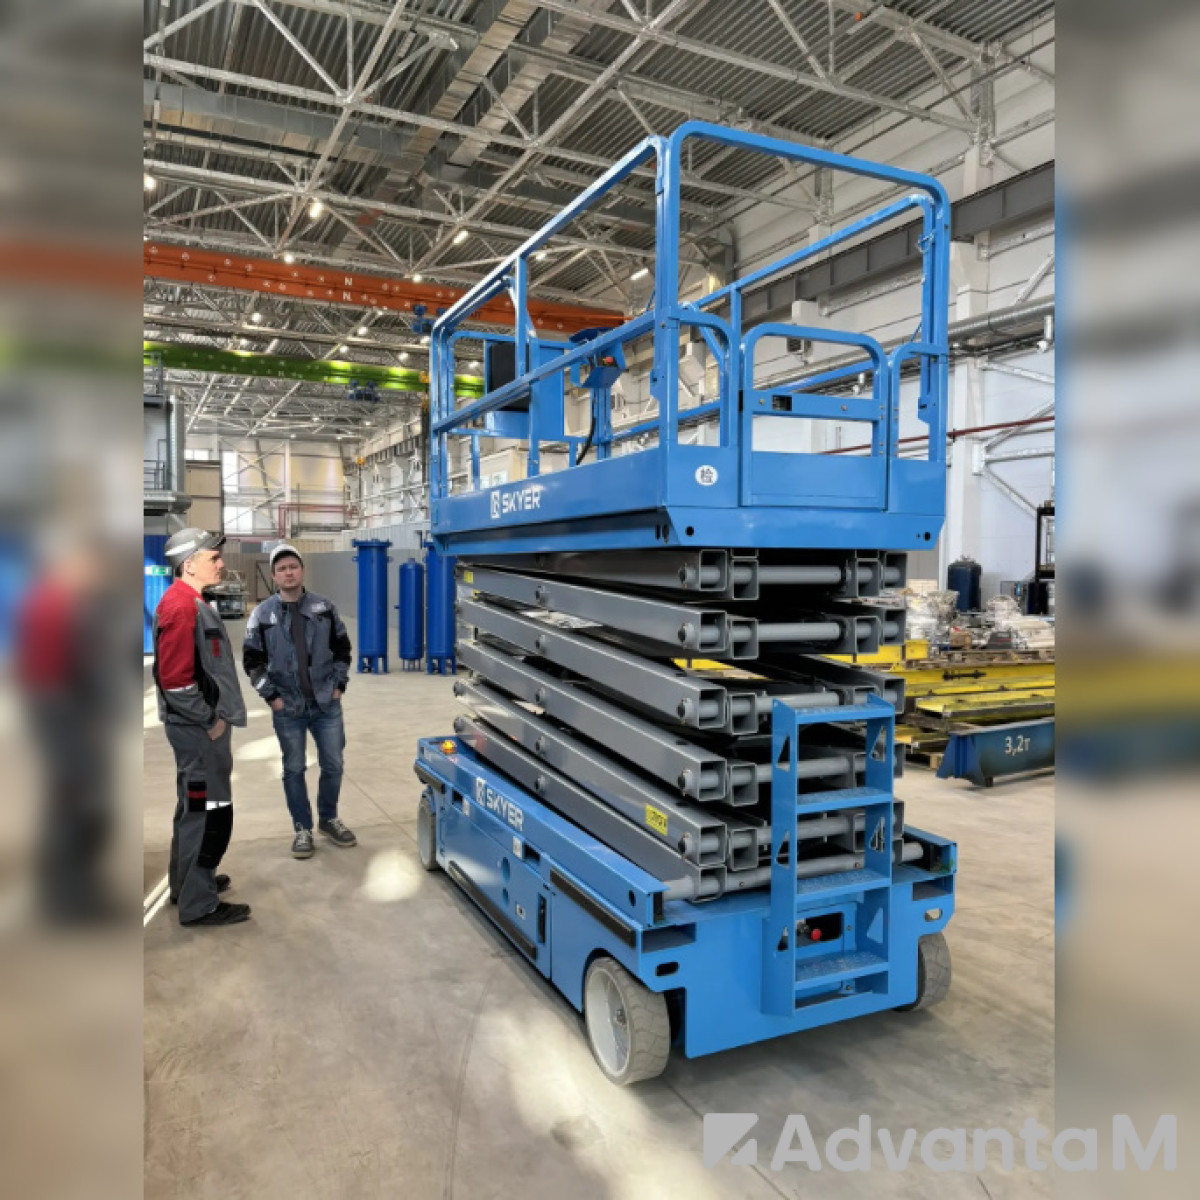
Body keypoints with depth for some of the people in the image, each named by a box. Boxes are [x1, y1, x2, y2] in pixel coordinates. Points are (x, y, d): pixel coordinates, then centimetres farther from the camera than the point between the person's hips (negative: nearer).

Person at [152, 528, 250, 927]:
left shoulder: (188, 601, 12)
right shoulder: (181, 606, -20)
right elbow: (174, 679, -26)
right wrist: (211, 721, -17)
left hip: (201, 725, 11)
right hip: (199, 728, -11)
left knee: (193, 808, 21)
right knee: (209, 813, -3)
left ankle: (187, 882, 35)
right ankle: (199, 904, 7)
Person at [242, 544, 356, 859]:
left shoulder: (324, 607, 2)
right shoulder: (262, 614, -3)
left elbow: (342, 648, 10)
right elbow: (252, 661, 0)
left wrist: (339, 684, 2)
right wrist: (271, 696, -5)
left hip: (327, 704, 2)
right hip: (288, 709, -1)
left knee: (333, 765, 8)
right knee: (294, 769, 7)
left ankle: (329, 819, 28)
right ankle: (302, 828, 21)